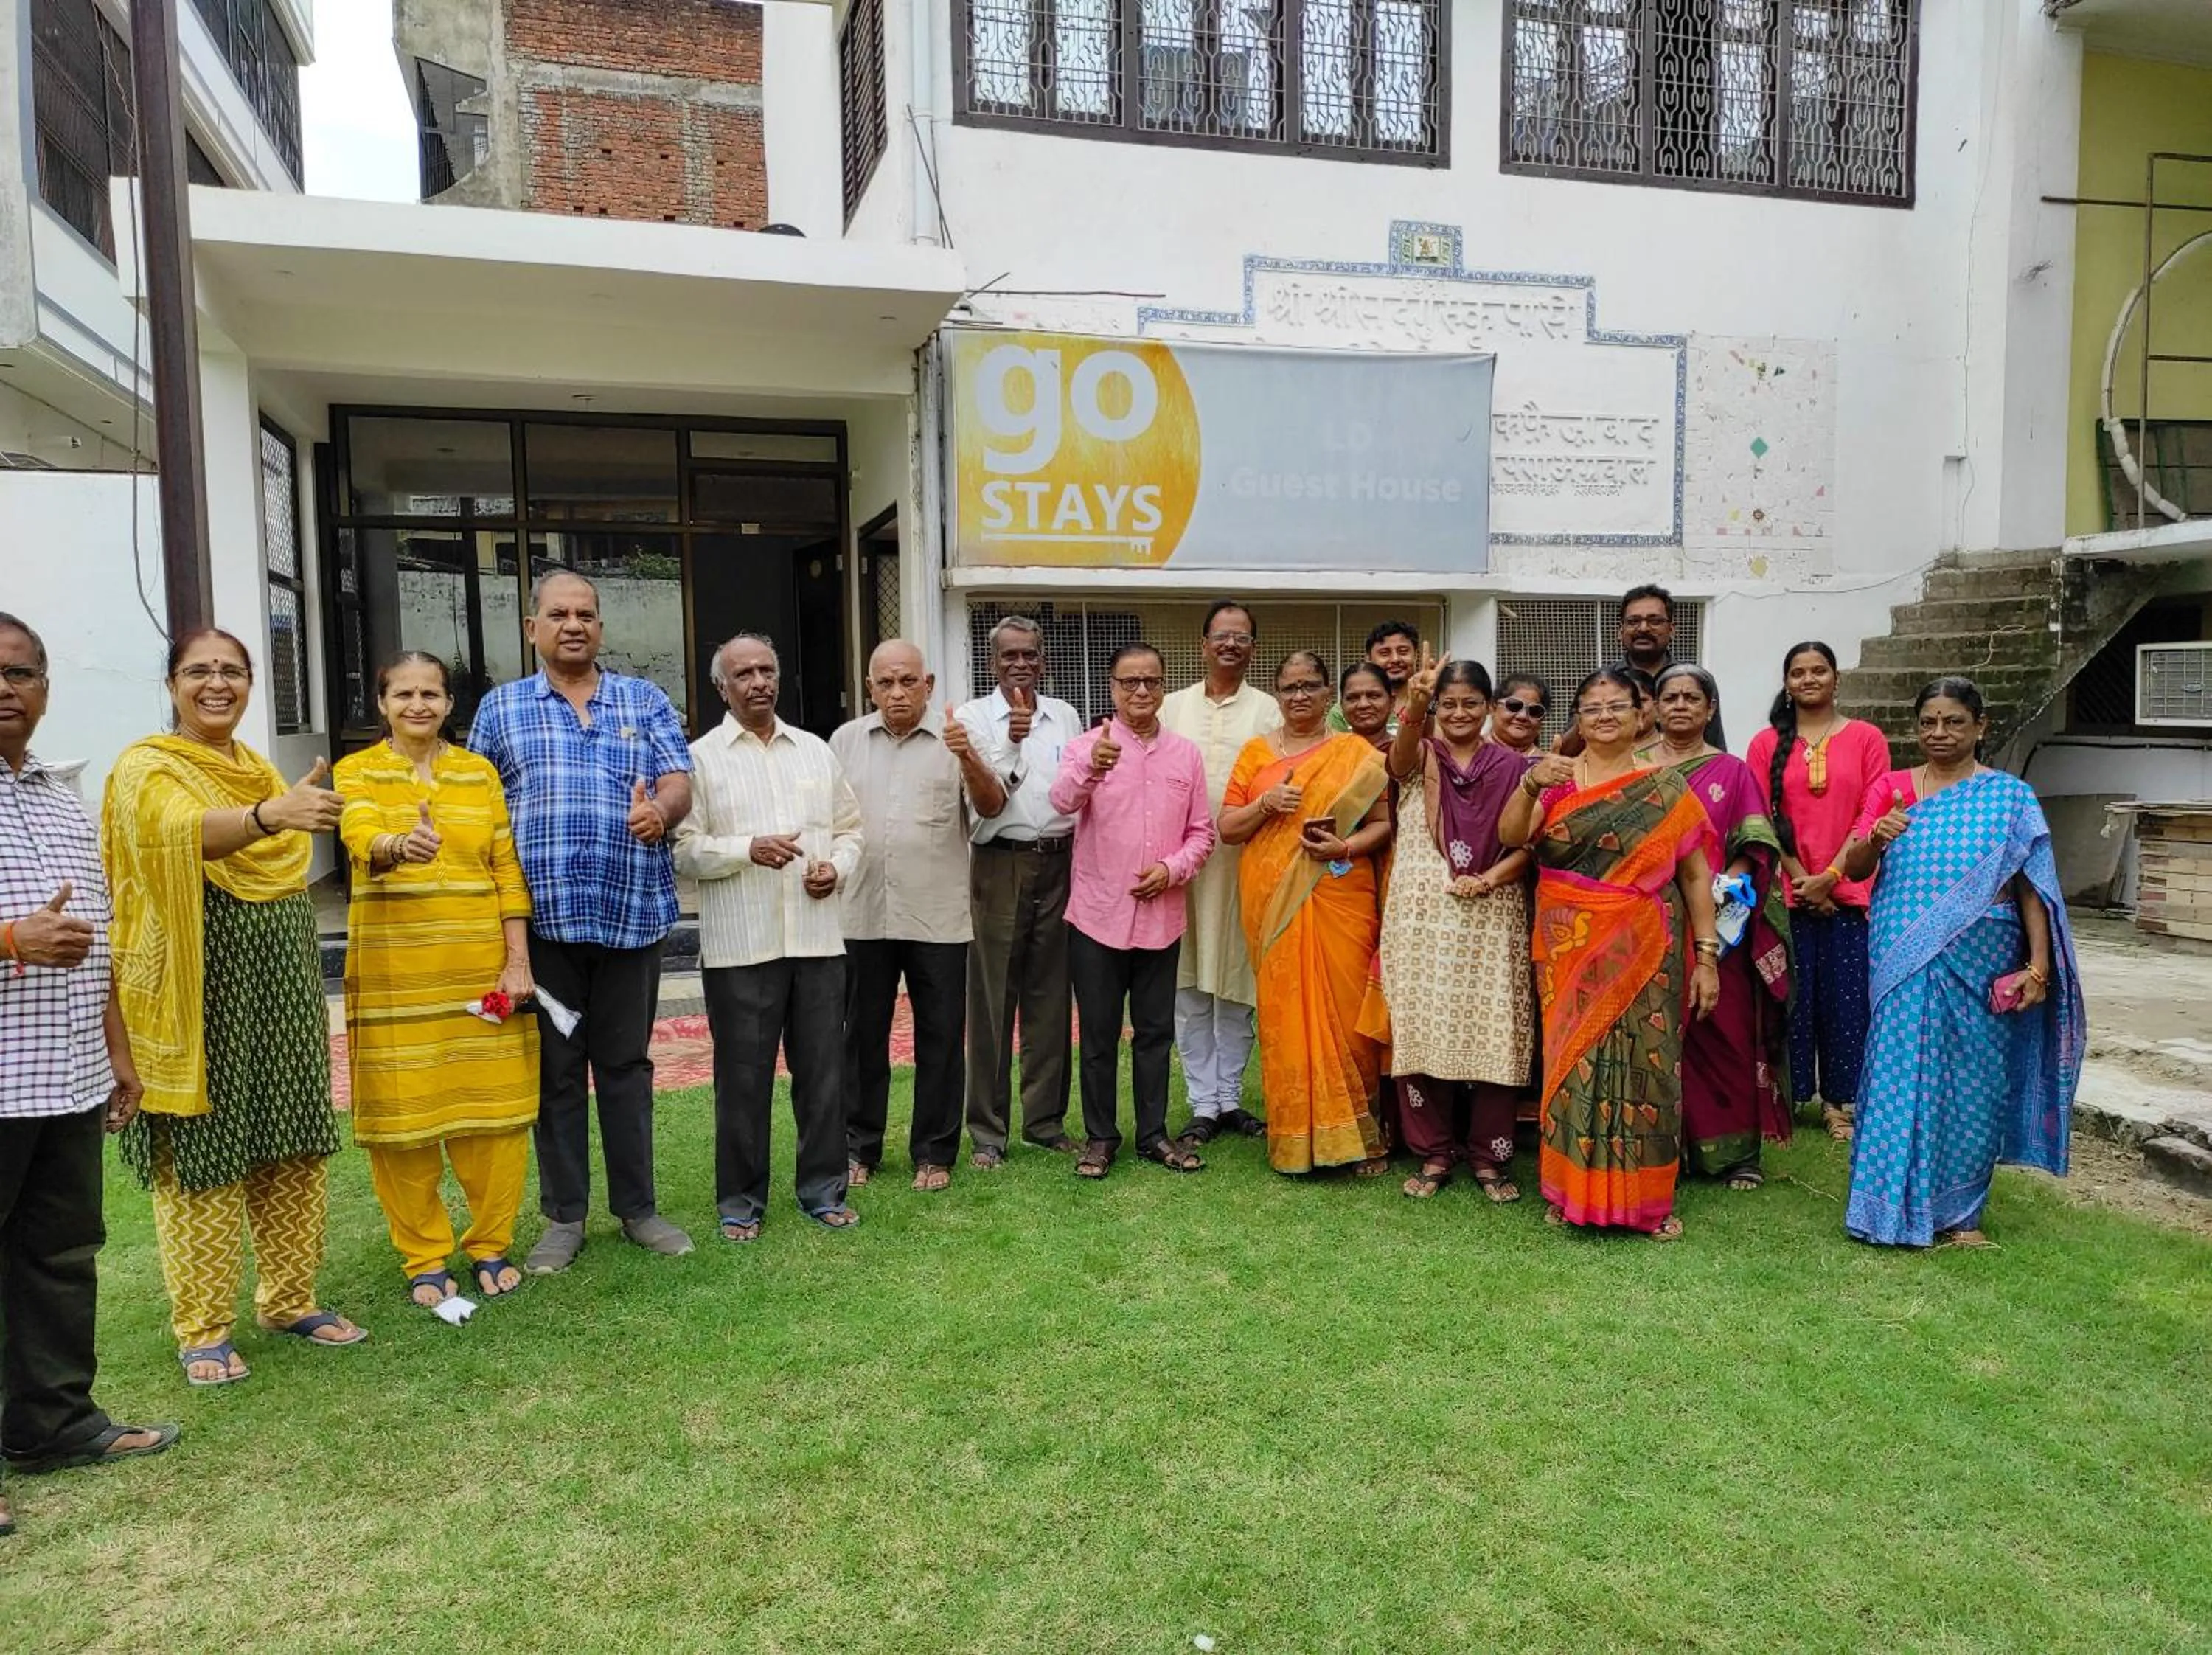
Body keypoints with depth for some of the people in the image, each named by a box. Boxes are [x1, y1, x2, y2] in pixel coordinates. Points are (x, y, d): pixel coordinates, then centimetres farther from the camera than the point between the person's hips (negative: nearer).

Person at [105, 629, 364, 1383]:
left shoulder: (261, 769, 14)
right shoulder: (146, 768, -7)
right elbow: (177, 832, -31)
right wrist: (268, 816, -49)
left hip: (278, 983, 6)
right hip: (198, 992, -6)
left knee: (294, 1147, 9)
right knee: (204, 1154, -1)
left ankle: (289, 1299, 23)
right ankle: (203, 1328, 12)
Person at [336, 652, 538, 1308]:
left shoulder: (480, 771, 10)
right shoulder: (357, 772, 3)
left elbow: (508, 868, 6)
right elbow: (363, 842, -18)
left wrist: (518, 959, -3)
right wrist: (400, 846, -42)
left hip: (480, 965, 2)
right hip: (395, 971, -2)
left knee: (493, 1107, 4)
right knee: (403, 1111, 2)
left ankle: (491, 1246, 20)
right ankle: (424, 1258, 17)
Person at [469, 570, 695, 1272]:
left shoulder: (645, 700, 10)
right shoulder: (500, 708, 9)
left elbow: (679, 783, 1)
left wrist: (661, 810, -24)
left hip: (632, 912, 0)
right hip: (543, 916, 0)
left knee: (627, 1064, 9)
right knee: (556, 1069, 7)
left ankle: (637, 1207, 20)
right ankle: (564, 1217, 19)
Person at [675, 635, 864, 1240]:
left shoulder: (816, 750, 13)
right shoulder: (702, 756, 1)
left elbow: (849, 828, 17)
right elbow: (684, 848, -5)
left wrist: (838, 868, -3)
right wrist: (748, 849, -18)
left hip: (817, 936, 4)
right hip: (740, 945, -3)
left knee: (824, 1068, 9)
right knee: (743, 1075, 5)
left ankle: (823, 1189, 22)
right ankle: (741, 1200, 19)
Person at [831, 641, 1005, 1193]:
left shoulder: (954, 740, 0)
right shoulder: (846, 740, 7)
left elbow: (991, 807, -11)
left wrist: (970, 760, -28)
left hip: (938, 917, -2)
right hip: (862, 915, 2)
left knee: (941, 1037, 6)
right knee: (863, 1034, 11)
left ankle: (934, 1152, 18)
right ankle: (858, 1147, 24)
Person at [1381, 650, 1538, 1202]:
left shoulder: (1511, 767, 6)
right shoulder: (1418, 758, 3)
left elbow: (1528, 842, 2)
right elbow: (1403, 748, -23)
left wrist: (1491, 878, -17)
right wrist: (1415, 705, -44)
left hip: (1491, 919, 0)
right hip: (1424, 915, 0)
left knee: (1490, 1031, 1)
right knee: (1424, 1030, 2)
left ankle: (1488, 1154, 16)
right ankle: (1434, 1152, 15)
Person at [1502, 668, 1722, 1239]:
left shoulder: (1666, 788, 3)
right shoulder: (1556, 779, 5)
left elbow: (1696, 875, 2)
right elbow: (1511, 836, -10)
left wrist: (1707, 956, -2)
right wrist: (1529, 784, -27)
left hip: (1643, 954, -1)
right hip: (1569, 952, 1)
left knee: (1642, 1065, 3)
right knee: (1574, 1062, 5)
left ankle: (1646, 1198, 17)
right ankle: (1573, 1191, 18)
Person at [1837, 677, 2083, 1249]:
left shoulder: (2010, 796, 4)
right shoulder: (1891, 788, 7)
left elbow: (2032, 886, 0)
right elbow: (1852, 868, 1)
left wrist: (2038, 963, -8)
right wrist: (1875, 836, -21)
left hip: (1980, 962, 0)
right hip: (1905, 964, 0)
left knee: (1972, 1080, 5)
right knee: (1901, 1073, -1)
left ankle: (1959, 1212, 18)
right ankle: (1896, 1206, 8)